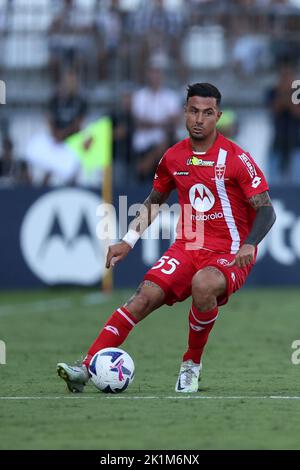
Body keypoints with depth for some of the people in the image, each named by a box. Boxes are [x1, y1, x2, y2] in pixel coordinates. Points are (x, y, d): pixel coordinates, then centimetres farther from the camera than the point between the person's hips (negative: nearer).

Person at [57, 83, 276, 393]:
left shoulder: (236, 158, -9)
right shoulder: (173, 157, 7)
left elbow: (266, 210, -9)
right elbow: (154, 201, 23)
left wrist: (249, 245, -26)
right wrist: (128, 241, 11)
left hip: (230, 254, -4)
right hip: (187, 248, 4)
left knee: (203, 284, -37)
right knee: (145, 296, -18)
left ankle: (192, 365, -14)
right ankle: (86, 369, -25)